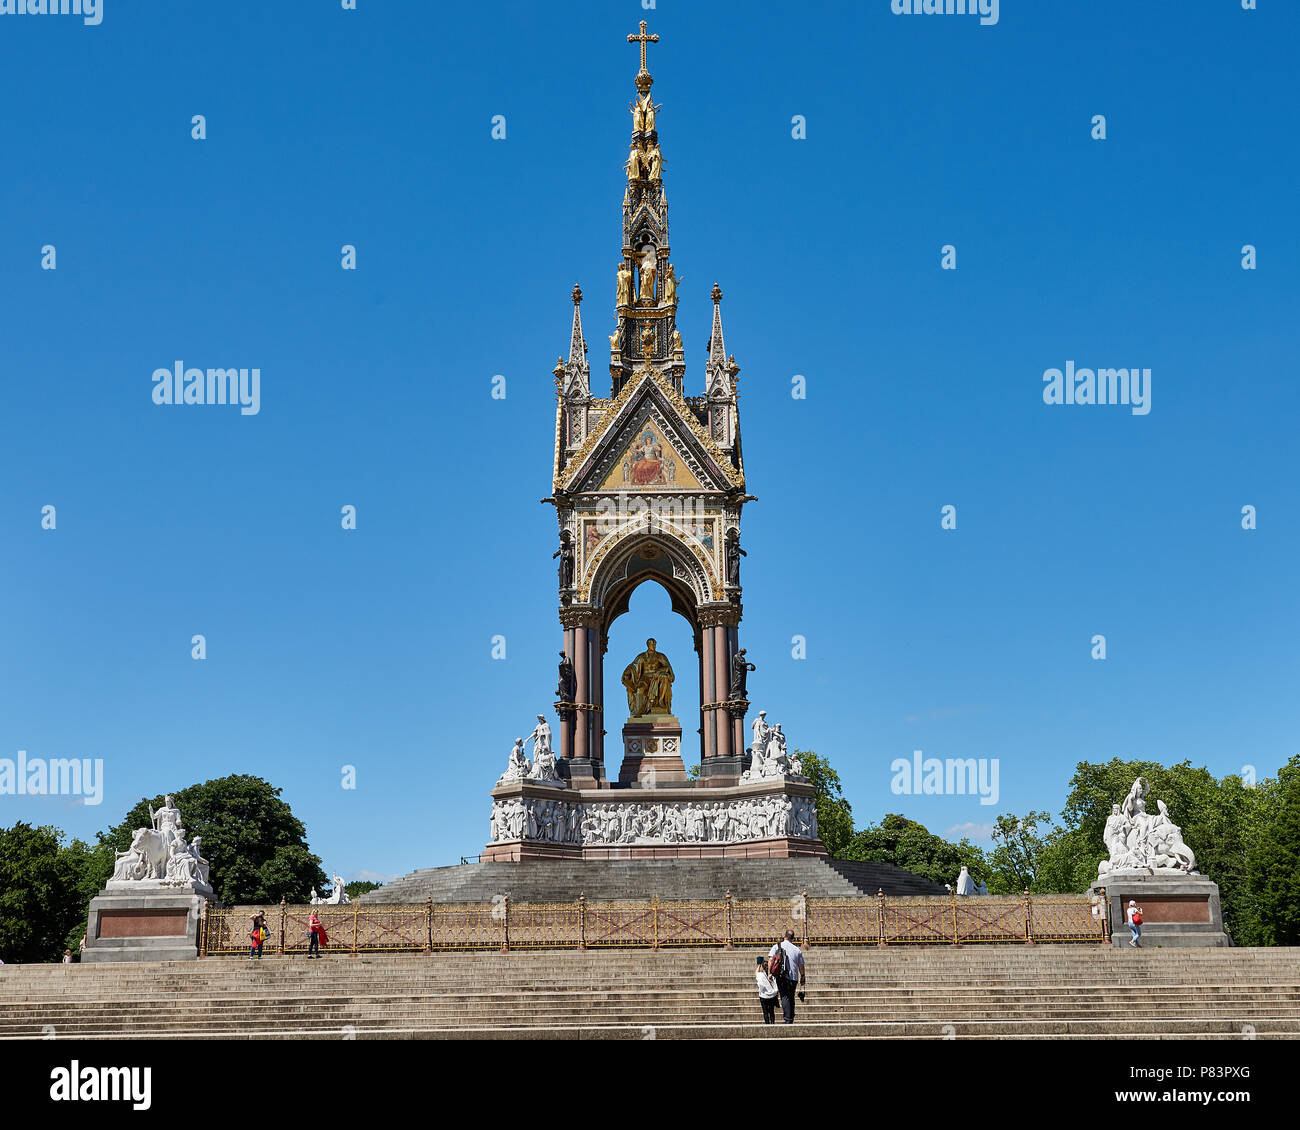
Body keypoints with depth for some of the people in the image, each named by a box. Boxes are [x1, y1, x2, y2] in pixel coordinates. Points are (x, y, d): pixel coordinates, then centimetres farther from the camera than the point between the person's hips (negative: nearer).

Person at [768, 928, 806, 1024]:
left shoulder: (776, 946, 6)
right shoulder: (797, 949, 11)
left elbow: (770, 960, -5)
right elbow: (801, 966, 14)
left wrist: (769, 973, -5)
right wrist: (802, 977, 25)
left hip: (781, 977, -3)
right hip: (794, 977, 3)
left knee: (785, 997, -7)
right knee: (791, 998, 16)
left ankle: (788, 1019, -19)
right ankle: (791, 1018, 19)